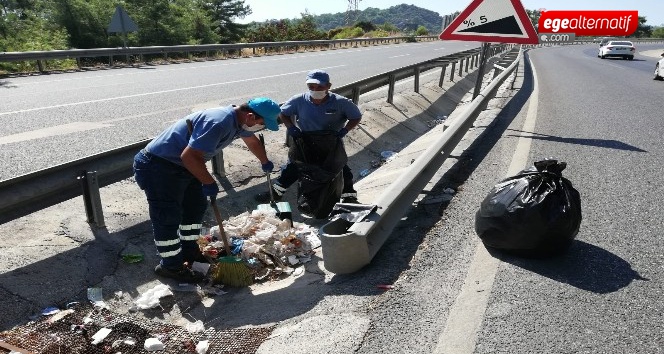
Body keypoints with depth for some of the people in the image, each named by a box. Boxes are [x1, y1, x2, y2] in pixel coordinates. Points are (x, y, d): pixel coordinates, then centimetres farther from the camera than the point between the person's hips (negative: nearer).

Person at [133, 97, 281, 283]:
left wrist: (265, 162, 39)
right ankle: (171, 265, 11)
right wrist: (209, 183, -21)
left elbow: (252, 141, 23)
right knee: (168, 217, -4)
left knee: (196, 205, 16)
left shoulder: (240, 120, 0)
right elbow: (189, 156, -34)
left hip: (182, 165, 10)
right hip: (158, 167, -10)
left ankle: (189, 250, 31)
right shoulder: (219, 123, -32)